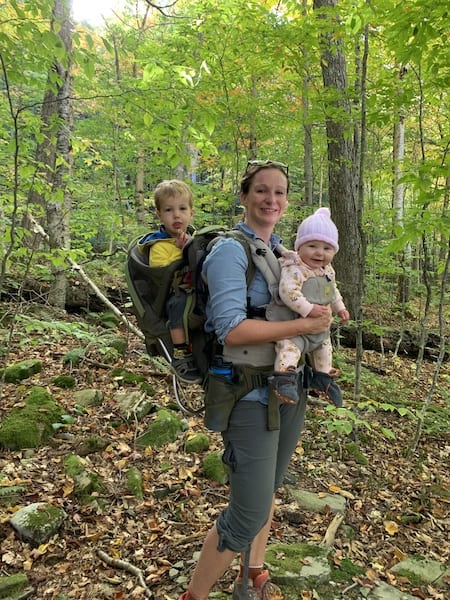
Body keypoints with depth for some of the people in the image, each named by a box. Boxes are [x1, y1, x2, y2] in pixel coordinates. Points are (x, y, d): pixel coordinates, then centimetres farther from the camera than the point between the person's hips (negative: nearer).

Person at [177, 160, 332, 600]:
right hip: (251, 394, -8)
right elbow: (232, 330, -24)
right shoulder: (230, 250, -14)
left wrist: (325, 313, 3)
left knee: (267, 488, 22)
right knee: (249, 511, -1)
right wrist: (304, 325, -21)